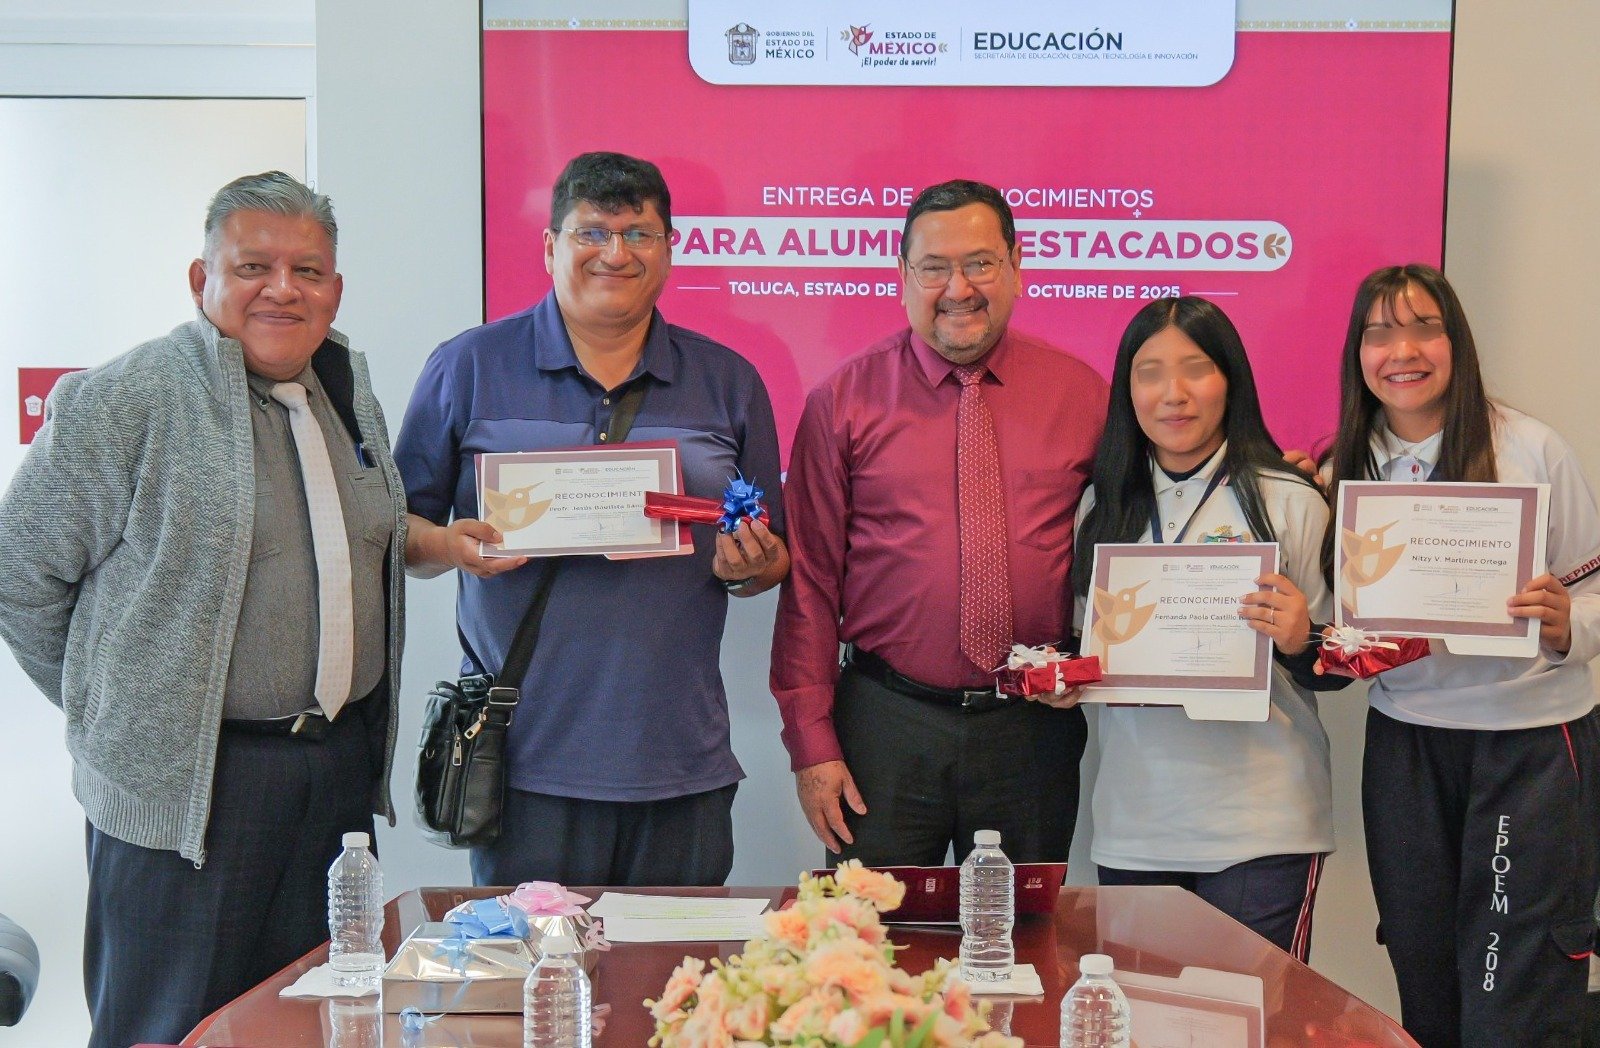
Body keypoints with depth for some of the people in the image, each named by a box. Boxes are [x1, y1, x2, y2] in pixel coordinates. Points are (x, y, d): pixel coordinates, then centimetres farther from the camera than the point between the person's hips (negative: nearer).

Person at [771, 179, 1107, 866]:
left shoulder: (1081, 393, 4)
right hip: (885, 726, -1)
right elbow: (810, 576, -1)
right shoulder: (844, 399, 0)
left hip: (1033, 729, 2)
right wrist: (811, 743, -4)